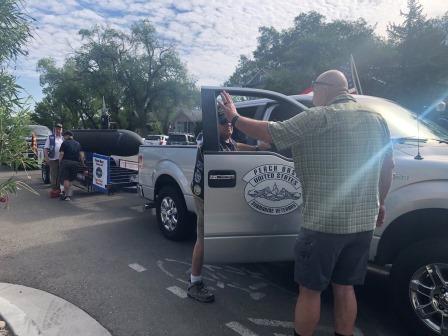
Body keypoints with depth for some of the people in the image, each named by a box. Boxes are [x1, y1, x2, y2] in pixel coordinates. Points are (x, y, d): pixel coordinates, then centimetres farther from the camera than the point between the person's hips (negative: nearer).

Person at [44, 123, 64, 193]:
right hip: (53, 159, -4)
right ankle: (54, 188, 6)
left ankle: (58, 188, 19)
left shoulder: (63, 138, 15)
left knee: (60, 174, 9)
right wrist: (46, 158, -12)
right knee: (53, 175, -1)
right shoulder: (50, 137, 2)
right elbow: (45, 148, -2)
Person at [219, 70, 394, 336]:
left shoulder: (320, 117, -12)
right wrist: (379, 202, 26)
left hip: (324, 223, -6)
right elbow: (387, 168, 15)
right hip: (364, 222, 7)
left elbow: (270, 132, -10)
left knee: (310, 289, 9)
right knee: (344, 287, 19)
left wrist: (234, 118, 4)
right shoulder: (377, 118, 9)